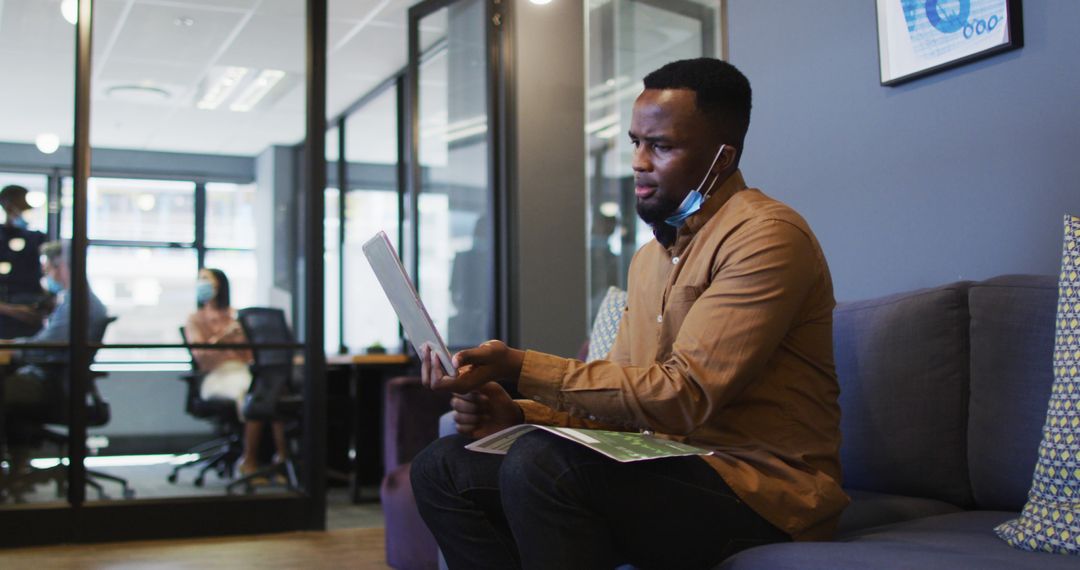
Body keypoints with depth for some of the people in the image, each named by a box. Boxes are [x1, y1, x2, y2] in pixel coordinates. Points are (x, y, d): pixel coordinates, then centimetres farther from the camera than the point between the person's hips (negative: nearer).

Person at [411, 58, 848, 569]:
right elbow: (624, 399, 15)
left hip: (762, 488, -8)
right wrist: (519, 413, -3)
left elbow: (685, 397, -20)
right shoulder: (649, 258, 17)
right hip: (672, 470, 9)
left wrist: (519, 368, -21)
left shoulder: (766, 235, -12)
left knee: (540, 462, -32)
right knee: (443, 468, -1)